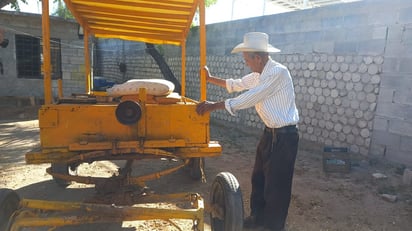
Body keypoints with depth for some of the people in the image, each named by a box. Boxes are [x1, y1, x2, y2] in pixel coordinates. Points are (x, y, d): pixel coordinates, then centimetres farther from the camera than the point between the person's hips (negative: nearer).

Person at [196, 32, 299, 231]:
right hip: (270, 132, 10)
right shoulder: (259, 74, 7)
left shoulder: (277, 72, -22)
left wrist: (214, 106, -26)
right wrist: (210, 78, 21)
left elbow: (249, 98, -28)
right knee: (259, 177, 18)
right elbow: (236, 84, 22)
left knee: (276, 184, 2)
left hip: (284, 136, -9)